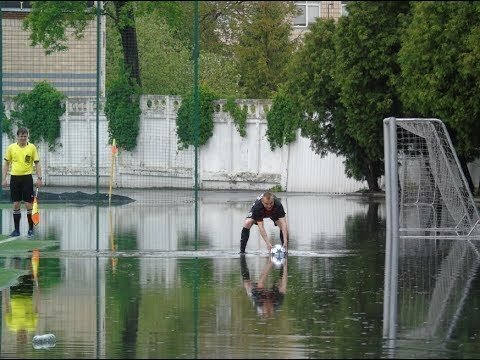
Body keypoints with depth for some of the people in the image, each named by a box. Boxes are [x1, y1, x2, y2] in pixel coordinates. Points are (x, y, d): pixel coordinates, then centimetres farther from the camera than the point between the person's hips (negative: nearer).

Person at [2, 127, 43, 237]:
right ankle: (17, 230, 11)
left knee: (29, 204, -4)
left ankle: (31, 229, 5)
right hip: (15, 178, 2)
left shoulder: (32, 147, -1)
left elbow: (37, 163, 2)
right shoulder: (11, 148, 3)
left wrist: (39, 178, -7)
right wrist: (4, 178, 3)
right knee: (16, 205, 4)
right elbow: (7, 164, 9)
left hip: (27, 178, -2)